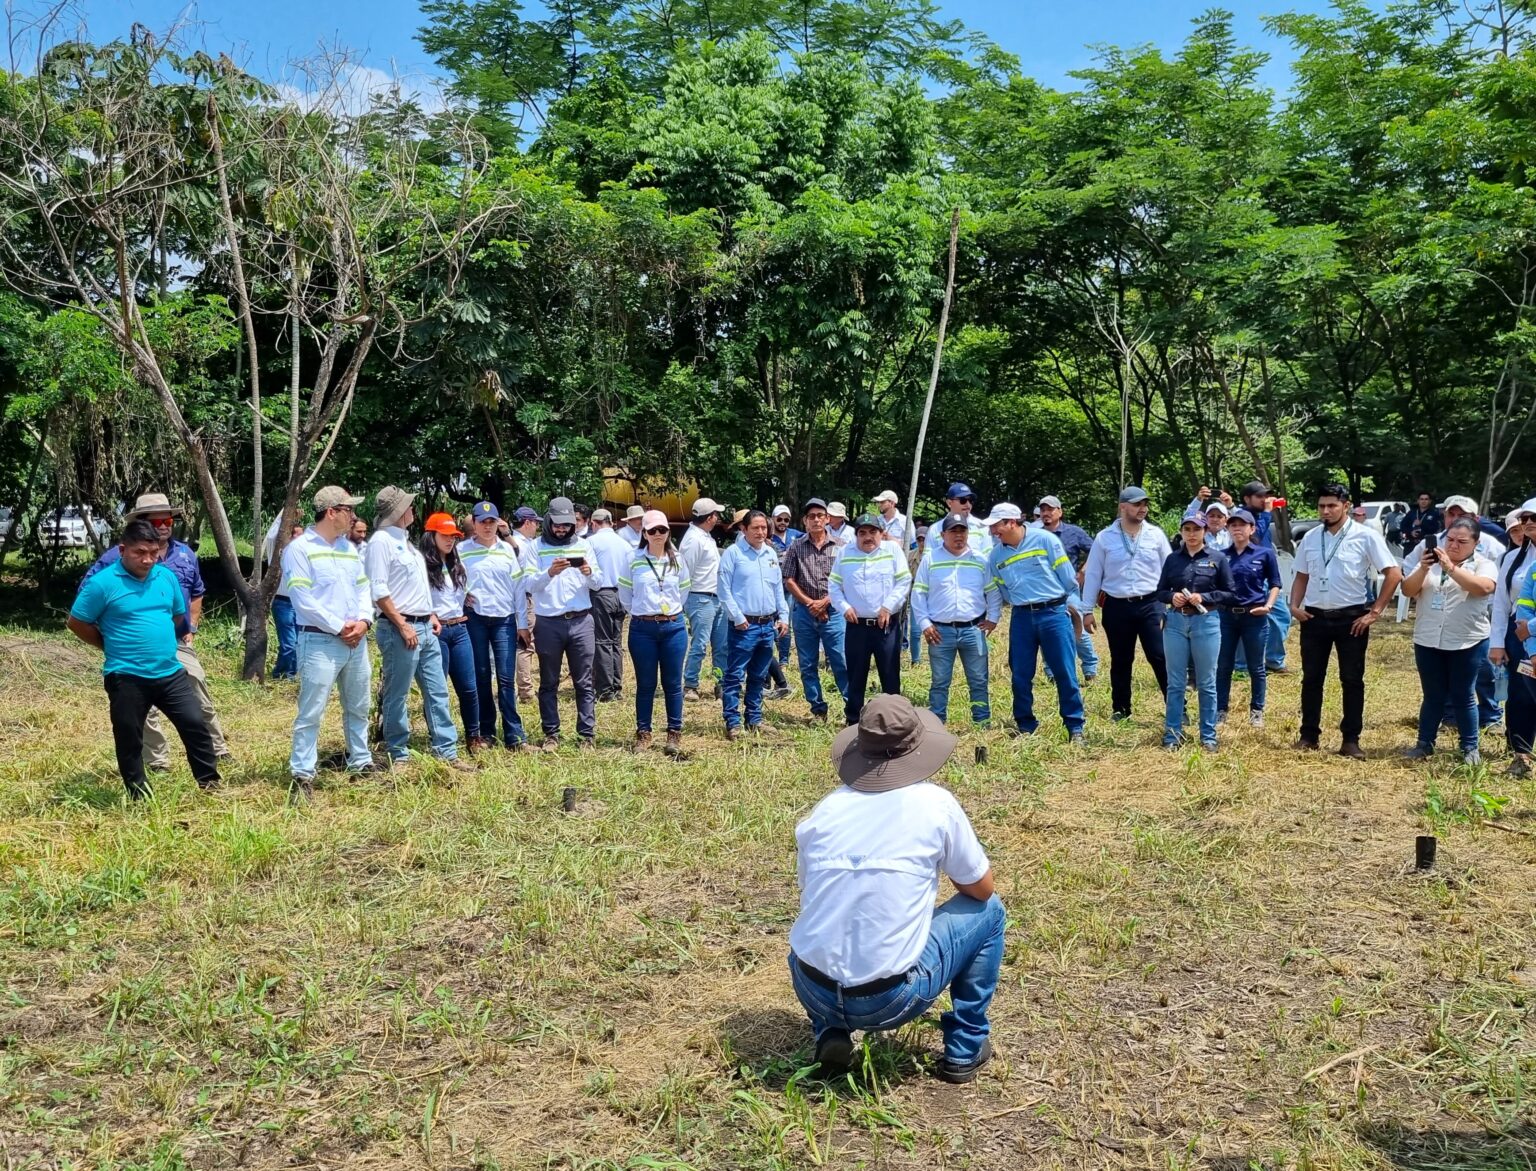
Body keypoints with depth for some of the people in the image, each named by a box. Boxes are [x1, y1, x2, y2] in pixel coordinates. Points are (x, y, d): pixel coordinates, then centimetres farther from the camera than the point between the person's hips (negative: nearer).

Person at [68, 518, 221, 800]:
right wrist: (113, 646, 3)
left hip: (171, 672, 4)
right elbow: (76, 623, -4)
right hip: (126, 677, -4)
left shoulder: (167, 577, 4)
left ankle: (210, 783, 14)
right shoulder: (102, 583, -11)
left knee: (196, 724, 2)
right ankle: (139, 796, 22)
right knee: (129, 740, 7)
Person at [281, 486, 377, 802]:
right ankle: (302, 776, -1)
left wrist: (363, 621, -6)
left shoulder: (350, 548, 14)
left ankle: (361, 763, 30)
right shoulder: (299, 549, -9)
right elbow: (303, 600, -15)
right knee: (311, 712, -6)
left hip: (356, 641, 7)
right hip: (319, 641, -7)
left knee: (358, 707, 17)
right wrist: (339, 628, -15)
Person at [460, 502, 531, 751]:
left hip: (505, 620, 0)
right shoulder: (461, 550, 1)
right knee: (481, 677, 7)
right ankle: (486, 732, 16)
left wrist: (523, 624, 3)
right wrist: (460, 595, -6)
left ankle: (514, 735, -3)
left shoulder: (509, 550, 6)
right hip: (474, 619, 0)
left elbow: (519, 588, 6)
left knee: (506, 678, -4)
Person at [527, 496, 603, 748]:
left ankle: (587, 734, 9)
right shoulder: (537, 547, 2)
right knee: (549, 683, 8)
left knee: (584, 683, 3)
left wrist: (590, 573, -15)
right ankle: (551, 734, 17)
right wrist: (549, 572, -24)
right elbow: (529, 584, -7)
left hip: (581, 621, 1)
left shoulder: (583, 545, 8)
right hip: (548, 623, -1)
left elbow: (599, 584, 6)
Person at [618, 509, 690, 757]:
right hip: (643, 628, -1)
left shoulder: (676, 560, 4)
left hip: (673, 627, 2)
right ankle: (643, 733, 15)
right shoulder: (634, 560, -3)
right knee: (645, 684, 5)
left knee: (673, 683, 5)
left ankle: (674, 734, 14)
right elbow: (624, 593, 7)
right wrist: (639, 612, 11)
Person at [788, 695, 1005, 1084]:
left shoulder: (824, 810, 3)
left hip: (812, 990, 4)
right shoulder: (935, 803, -6)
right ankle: (965, 1048, 23)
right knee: (988, 909, 18)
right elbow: (981, 888, 7)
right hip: (893, 999, -3)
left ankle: (831, 1032, 17)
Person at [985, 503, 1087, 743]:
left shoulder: (1045, 540, -6)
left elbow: (1066, 574, -1)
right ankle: (1025, 726, 20)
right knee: (1021, 676, 7)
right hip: (1021, 617, 4)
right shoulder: (995, 555, 6)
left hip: (1054, 613, -4)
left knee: (1065, 672, -2)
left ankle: (1075, 727, 8)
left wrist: (1073, 602, 1)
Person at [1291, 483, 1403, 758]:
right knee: (1311, 678, 9)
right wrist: (1294, 605, -2)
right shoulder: (1310, 538, 6)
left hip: (1351, 617, -4)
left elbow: (1394, 574, -8)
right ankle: (1308, 735, 18)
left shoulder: (1366, 536, -8)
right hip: (1314, 617, 4)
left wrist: (1375, 612, -11)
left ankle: (1351, 740, 10)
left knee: (1352, 680, 4)